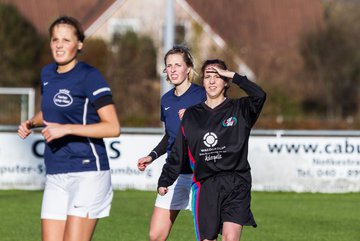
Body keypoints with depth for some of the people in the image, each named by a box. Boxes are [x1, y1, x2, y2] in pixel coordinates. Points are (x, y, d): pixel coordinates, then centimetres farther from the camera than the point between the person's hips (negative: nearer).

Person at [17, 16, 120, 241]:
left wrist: (66, 129, -21)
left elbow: (113, 127, -16)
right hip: (55, 174, 7)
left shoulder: (90, 77, -10)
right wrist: (31, 123, 10)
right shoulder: (47, 73, 12)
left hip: (87, 173, -7)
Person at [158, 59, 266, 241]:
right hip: (205, 187, 3)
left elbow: (259, 96, -15)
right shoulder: (191, 115, 13)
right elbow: (177, 153, 15)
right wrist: (164, 181, 8)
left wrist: (233, 76, -9)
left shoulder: (239, 110, 6)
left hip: (236, 186, -2)